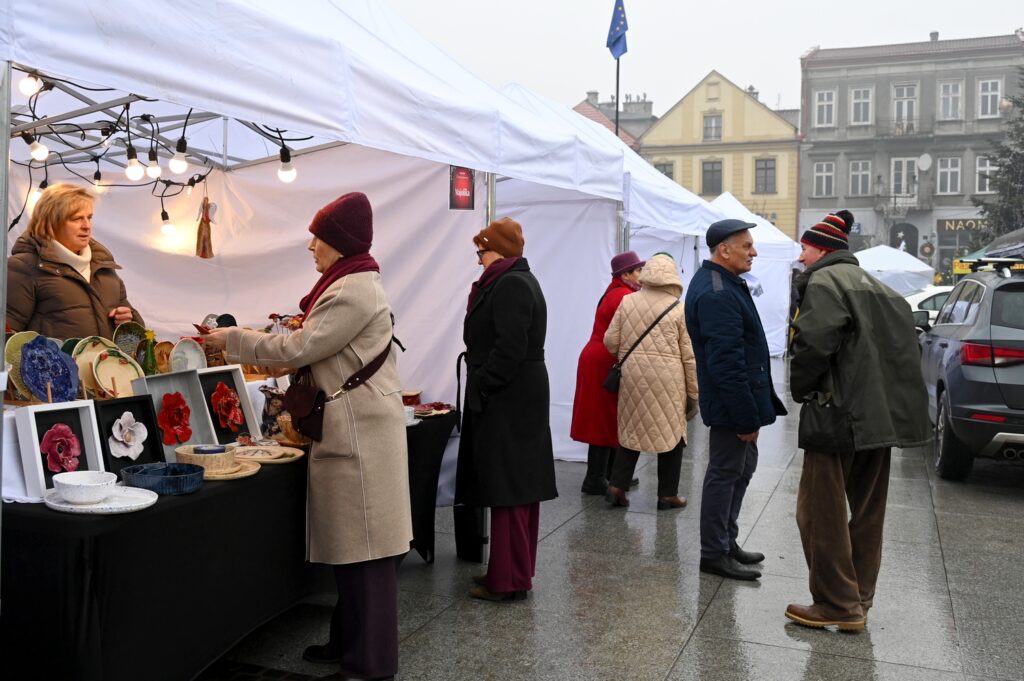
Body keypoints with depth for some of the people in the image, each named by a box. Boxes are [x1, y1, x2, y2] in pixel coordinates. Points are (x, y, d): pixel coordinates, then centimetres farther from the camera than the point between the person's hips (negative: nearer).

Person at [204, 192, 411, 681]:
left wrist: (234, 339, -5)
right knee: (350, 541, 15)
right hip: (351, 428, 10)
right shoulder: (351, 283, 17)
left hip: (360, 431, -10)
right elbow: (317, 349, 19)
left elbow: (299, 349, -15)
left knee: (363, 545, -3)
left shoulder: (354, 291, -15)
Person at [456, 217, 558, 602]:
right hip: (518, 399, 11)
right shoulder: (516, 281, 18)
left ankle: (509, 580, 1)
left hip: (508, 403, -11)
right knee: (518, 485, 14)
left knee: (508, 487, -6)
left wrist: (480, 390, -16)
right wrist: (482, 389, 13)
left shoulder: (510, 285, -14)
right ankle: (516, 570, 24)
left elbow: (509, 349, -23)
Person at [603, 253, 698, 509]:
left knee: (632, 430, 16)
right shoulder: (679, 310, -3)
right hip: (667, 380, -3)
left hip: (632, 377, 3)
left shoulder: (627, 302, 3)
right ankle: (668, 494, 15)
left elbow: (611, 341, 4)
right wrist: (693, 393, 6)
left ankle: (617, 485, 12)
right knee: (671, 434, 10)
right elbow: (689, 356, -2)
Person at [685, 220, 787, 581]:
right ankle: (714, 554, 13)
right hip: (731, 403, -11)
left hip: (738, 400, 11)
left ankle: (727, 541, 31)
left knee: (741, 468, 19)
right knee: (725, 473, 0)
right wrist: (746, 416, -24)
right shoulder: (717, 295, -23)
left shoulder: (720, 283, 13)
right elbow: (726, 362, -27)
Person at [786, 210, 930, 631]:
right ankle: (859, 600, 25)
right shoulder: (876, 287, 20)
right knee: (867, 513, 15)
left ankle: (837, 604, 4)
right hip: (882, 417, 10)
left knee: (821, 513, -1)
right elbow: (905, 349, 19)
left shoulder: (824, 282, -9)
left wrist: (800, 388, -6)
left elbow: (813, 344, -22)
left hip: (838, 417, -9)